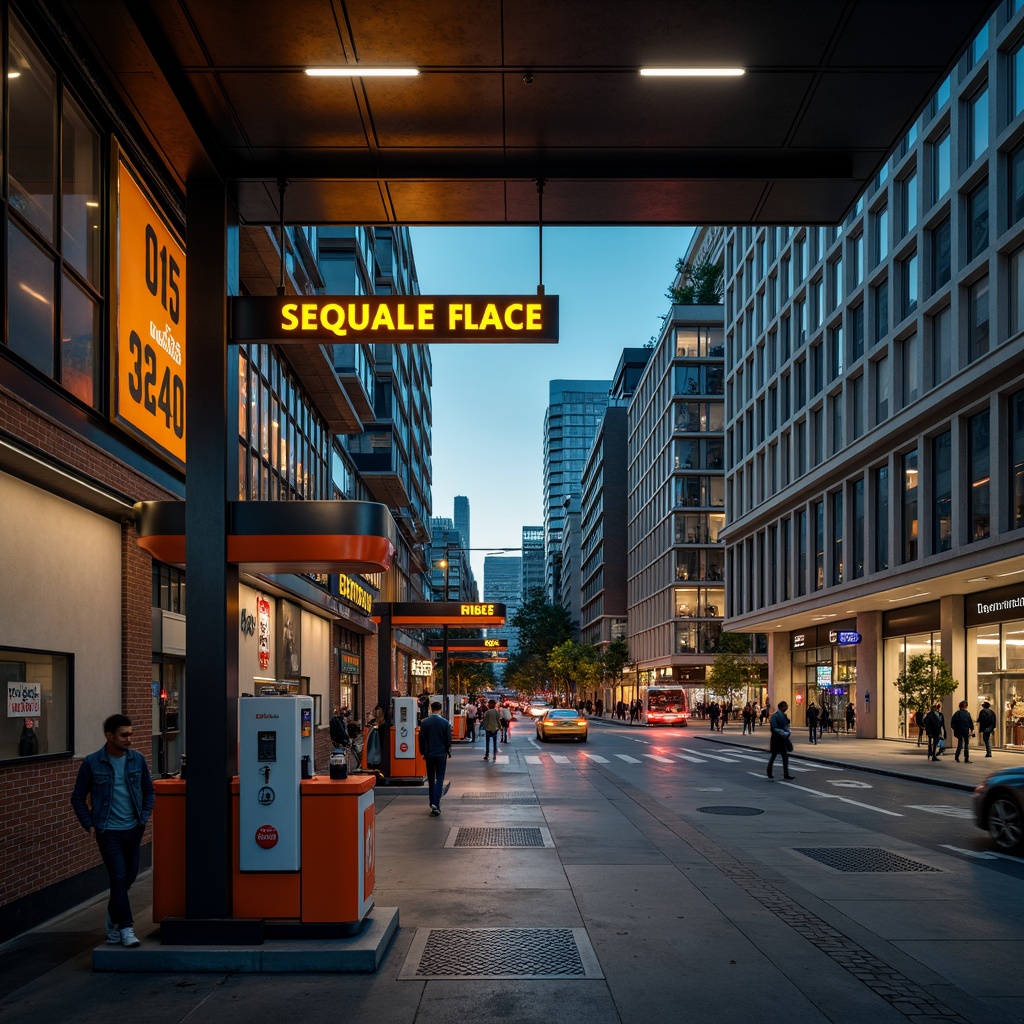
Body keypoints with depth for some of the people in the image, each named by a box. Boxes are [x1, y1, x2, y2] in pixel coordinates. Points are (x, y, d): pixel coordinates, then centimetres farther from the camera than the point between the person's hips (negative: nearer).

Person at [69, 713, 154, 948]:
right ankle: (126, 928, -2)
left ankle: (114, 915, 36)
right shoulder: (92, 763, -7)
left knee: (130, 876, 12)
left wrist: (144, 816, 2)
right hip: (108, 831, -3)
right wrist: (89, 824, -5)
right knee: (119, 878, -9)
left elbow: (148, 791, 13)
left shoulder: (137, 760, 1)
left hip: (134, 829, 4)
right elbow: (78, 798, 2)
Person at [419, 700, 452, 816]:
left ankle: (432, 803, 17)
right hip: (441, 754, -1)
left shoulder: (424, 722, -5)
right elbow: (448, 739, -1)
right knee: (440, 779, 1)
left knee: (431, 780, 13)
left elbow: (421, 739, -1)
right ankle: (436, 803, -13)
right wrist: (448, 752, 12)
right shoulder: (445, 722, -7)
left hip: (429, 754, 1)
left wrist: (423, 752, 12)